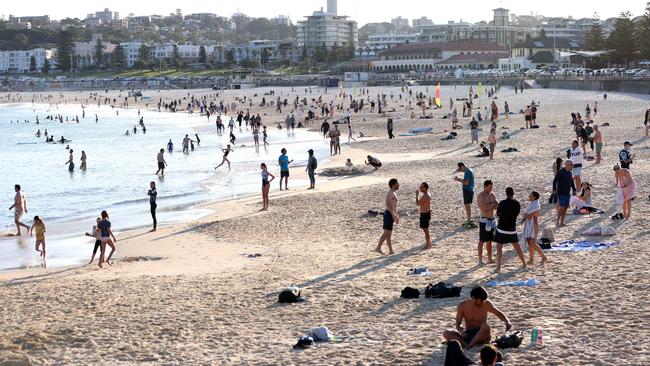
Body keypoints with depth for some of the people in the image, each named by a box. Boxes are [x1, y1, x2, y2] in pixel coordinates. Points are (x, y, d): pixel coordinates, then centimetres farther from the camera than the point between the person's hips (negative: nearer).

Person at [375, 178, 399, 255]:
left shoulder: (393, 193, 17)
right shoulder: (390, 193, -14)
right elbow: (388, 205, -26)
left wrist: (396, 216, 28)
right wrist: (393, 215, -30)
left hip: (391, 214, 10)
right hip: (389, 214, -10)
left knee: (389, 234, 10)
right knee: (386, 233, -11)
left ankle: (391, 250, 13)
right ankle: (378, 248, -12)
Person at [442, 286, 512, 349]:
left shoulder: (486, 304, -1)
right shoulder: (462, 306, -3)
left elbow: (499, 313, 12)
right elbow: (458, 324, -3)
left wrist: (507, 322, -7)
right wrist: (461, 330, -27)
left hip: (481, 333, -1)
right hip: (468, 334, 1)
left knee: (486, 327, -38)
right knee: (446, 333, -26)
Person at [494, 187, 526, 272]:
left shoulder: (502, 203, -13)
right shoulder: (516, 203, -3)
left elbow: (498, 214, 0)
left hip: (502, 229, -3)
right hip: (512, 229, 3)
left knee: (499, 247, 4)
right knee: (517, 247, 18)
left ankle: (498, 267, -2)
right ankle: (524, 264, 27)